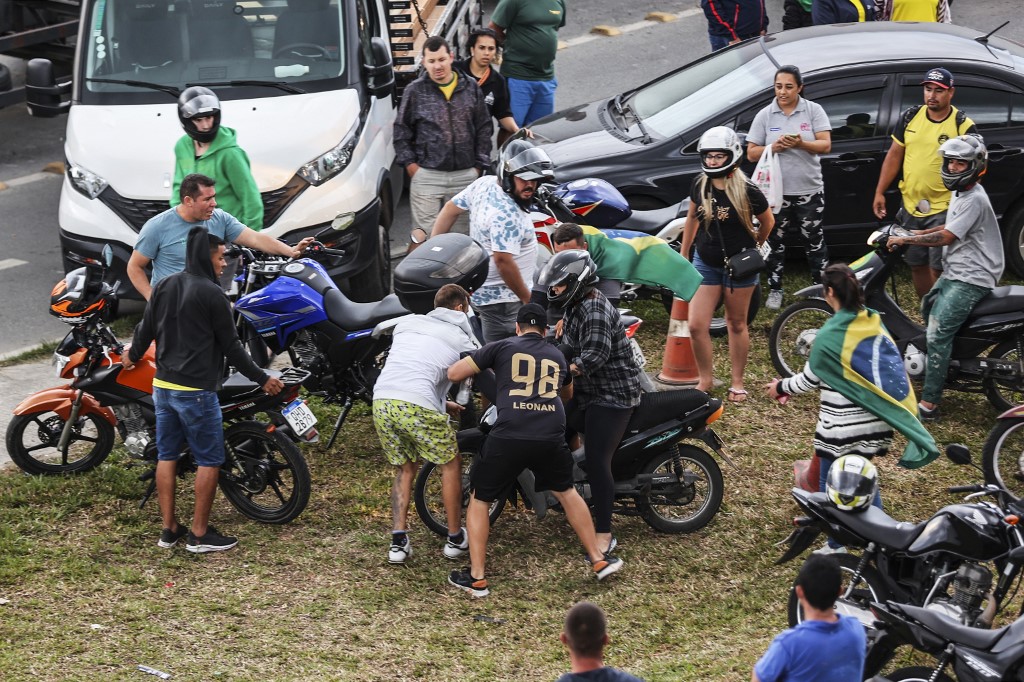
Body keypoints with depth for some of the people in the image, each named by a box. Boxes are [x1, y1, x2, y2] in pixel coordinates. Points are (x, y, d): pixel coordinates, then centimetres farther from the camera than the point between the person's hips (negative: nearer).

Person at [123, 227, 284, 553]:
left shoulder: (164, 287, 7)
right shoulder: (211, 294, -14)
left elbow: (146, 329, 16)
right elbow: (231, 346, -10)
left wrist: (133, 356, 36)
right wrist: (262, 379, -1)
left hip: (163, 387, 8)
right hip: (196, 391, -8)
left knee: (166, 456, 12)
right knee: (209, 461, 1)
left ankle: (169, 529, 16)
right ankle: (200, 534, 3)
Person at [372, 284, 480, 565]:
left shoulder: (407, 323, 27)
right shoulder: (461, 338, 13)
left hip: (382, 399, 5)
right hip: (418, 405, -5)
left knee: (404, 470, 23)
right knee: (451, 466, 17)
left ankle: (398, 542, 12)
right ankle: (455, 539, 23)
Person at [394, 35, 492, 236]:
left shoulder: (471, 88, 7)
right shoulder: (414, 91, 1)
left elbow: (484, 129, 11)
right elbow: (401, 130, 6)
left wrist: (479, 165, 6)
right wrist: (410, 163, -2)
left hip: (465, 175, 2)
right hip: (426, 175, -2)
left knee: (463, 232, 9)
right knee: (425, 234, -5)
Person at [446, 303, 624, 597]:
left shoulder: (502, 347, 10)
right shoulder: (557, 356, 23)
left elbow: (453, 373, 7)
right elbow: (568, 394, 44)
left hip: (507, 438, -3)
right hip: (551, 438, 3)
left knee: (479, 499, 16)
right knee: (567, 492, 29)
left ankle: (476, 578, 12)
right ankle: (599, 560, 33)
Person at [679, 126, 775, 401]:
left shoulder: (747, 191, -16)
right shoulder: (700, 185, -4)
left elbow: (768, 221, 1)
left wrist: (753, 248, 13)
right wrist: (683, 254, 15)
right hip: (706, 263, 3)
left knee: (736, 324, 10)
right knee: (697, 326, -3)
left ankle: (737, 383, 23)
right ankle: (706, 379, 15)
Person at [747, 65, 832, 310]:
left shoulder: (813, 111, -1)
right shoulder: (765, 115, 2)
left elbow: (825, 145, -7)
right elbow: (751, 153, 2)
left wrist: (800, 144, -24)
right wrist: (772, 148, -18)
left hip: (809, 190, -1)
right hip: (776, 191, 1)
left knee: (815, 241, 7)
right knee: (775, 242, 8)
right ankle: (774, 290, 19)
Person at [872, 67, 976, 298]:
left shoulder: (963, 126, -8)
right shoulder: (910, 117, 4)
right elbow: (894, 155, 11)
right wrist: (880, 192, 7)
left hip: (943, 210, -5)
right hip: (911, 207, 5)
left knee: (938, 269, -8)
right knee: (916, 264, 14)